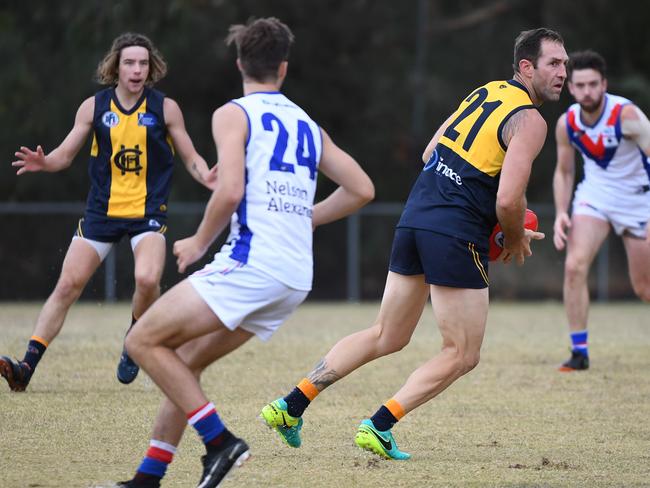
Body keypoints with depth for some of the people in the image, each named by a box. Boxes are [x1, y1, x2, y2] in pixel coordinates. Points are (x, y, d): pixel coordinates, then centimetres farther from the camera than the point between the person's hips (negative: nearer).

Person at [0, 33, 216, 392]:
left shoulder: (164, 108, -2)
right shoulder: (94, 107, 1)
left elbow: (190, 157, 5)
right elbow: (65, 154, 6)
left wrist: (205, 175, -17)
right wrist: (44, 162, -16)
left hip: (148, 211, -2)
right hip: (102, 210, 2)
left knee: (147, 279, -26)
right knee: (67, 285, -3)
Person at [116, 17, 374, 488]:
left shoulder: (234, 114, -1)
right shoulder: (308, 125, 18)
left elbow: (230, 191, -16)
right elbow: (362, 189, 17)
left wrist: (198, 243, 0)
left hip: (249, 265, -8)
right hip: (296, 277, 8)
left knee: (144, 342, -1)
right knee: (186, 361, 17)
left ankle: (219, 439, -9)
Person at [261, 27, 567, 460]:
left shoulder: (486, 92, 17)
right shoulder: (529, 121, -10)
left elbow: (429, 155, 22)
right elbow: (508, 201, -18)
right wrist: (516, 240, 1)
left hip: (416, 215, 9)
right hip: (455, 235, -9)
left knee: (386, 337, 19)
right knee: (463, 355, 3)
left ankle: (291, 405, 15)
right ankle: (379, 426, -5)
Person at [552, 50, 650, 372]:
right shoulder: (566, 124, -9)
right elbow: (564, 172, 7)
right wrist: (561, 214, -8)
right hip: (594, 194, 3)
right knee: (574, 266, -19)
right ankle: (579, 351, -9)